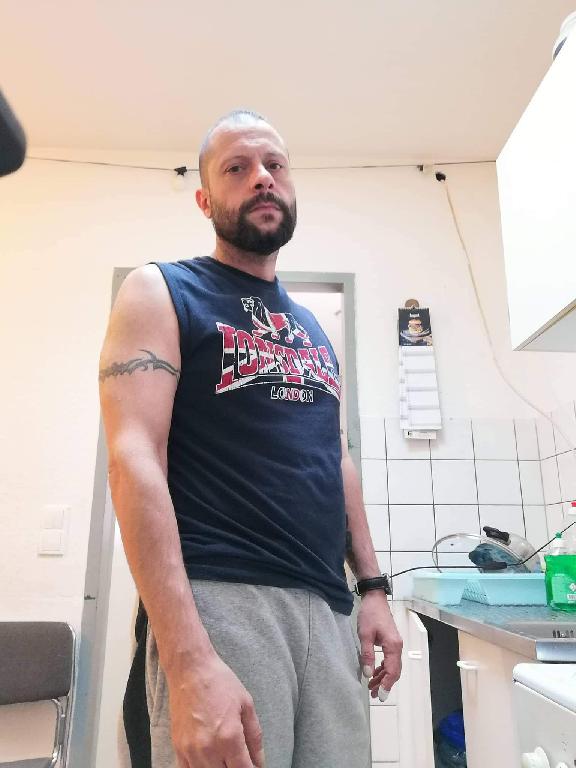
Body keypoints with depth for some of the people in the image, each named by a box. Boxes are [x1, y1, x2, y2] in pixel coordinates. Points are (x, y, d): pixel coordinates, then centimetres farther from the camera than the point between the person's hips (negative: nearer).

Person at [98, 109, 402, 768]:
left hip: (329, 609, 6)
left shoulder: (311, 326, 17)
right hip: (216, 600, -5)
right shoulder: (159, 292, -1)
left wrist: (373, 586, 12)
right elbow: (134, 463, -14)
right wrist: (188, 662, -22)